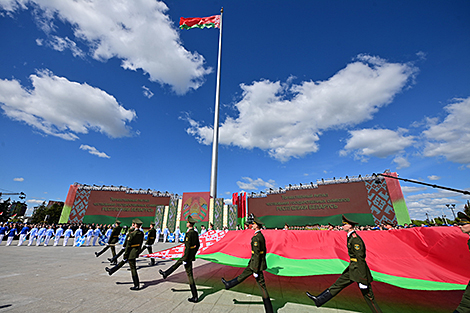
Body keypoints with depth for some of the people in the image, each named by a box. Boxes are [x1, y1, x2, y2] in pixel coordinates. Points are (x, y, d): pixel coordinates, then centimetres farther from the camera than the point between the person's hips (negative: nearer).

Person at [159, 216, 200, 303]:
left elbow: (187, 247, -25)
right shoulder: (195, 233, 2)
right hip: (192, 255, 8)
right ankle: (165, 274, 51)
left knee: (190, 276, 3)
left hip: (188, 256, -8)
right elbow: (198, 245, 12)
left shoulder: (188, 234, -25)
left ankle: (195, 297, 12)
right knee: (177, 263, 27)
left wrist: (185, 260, -18)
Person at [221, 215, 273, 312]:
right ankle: (229, 284, 40)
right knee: (243, 275, 23)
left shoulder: (256, 238, -26)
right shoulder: (261, 236, 4)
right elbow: (264, 251, 15)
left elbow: (257, 255, -25)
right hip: (261, 262, 9)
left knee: (261, 285, 4)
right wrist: (263, 263, 26)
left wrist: (256, 270, -19)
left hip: (256, 263, -9)